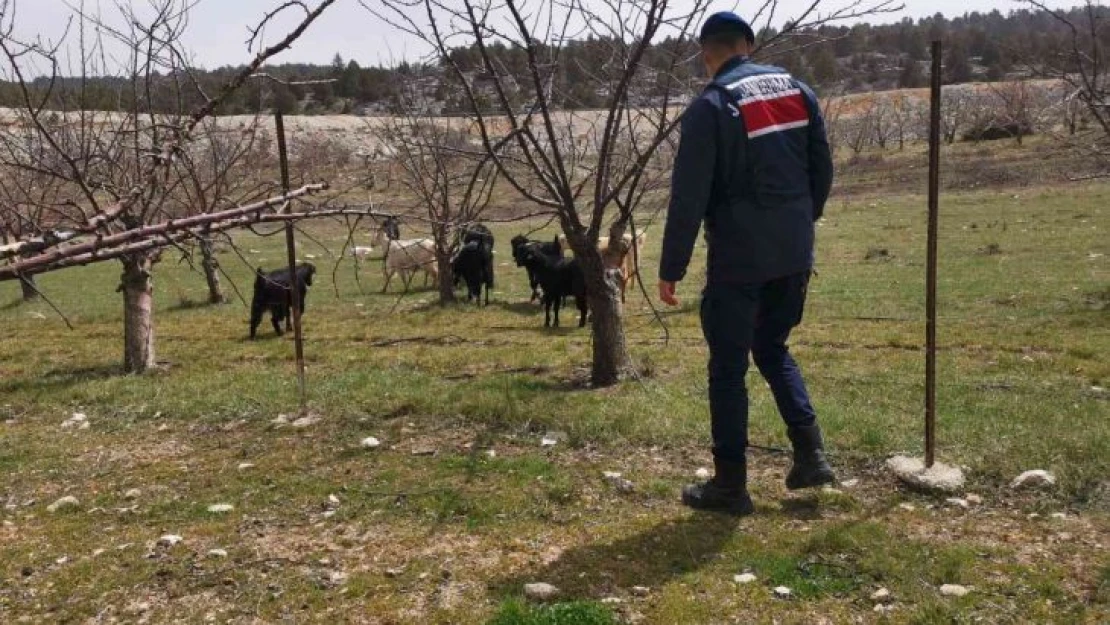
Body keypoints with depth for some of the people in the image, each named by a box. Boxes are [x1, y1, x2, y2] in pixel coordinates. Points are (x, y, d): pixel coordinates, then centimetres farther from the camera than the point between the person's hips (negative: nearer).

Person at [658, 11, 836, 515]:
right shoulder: (797, 90, 8)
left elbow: (689, 196, -13)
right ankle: (810, 454, 16)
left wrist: (671, 269, -8)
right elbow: (822, 171, 11)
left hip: (739, 258, -6)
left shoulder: (711, 106, -11)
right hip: (795, 254, 6)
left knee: (728, 367, 4)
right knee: (773, 347, 23)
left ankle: (730, 485, 11)